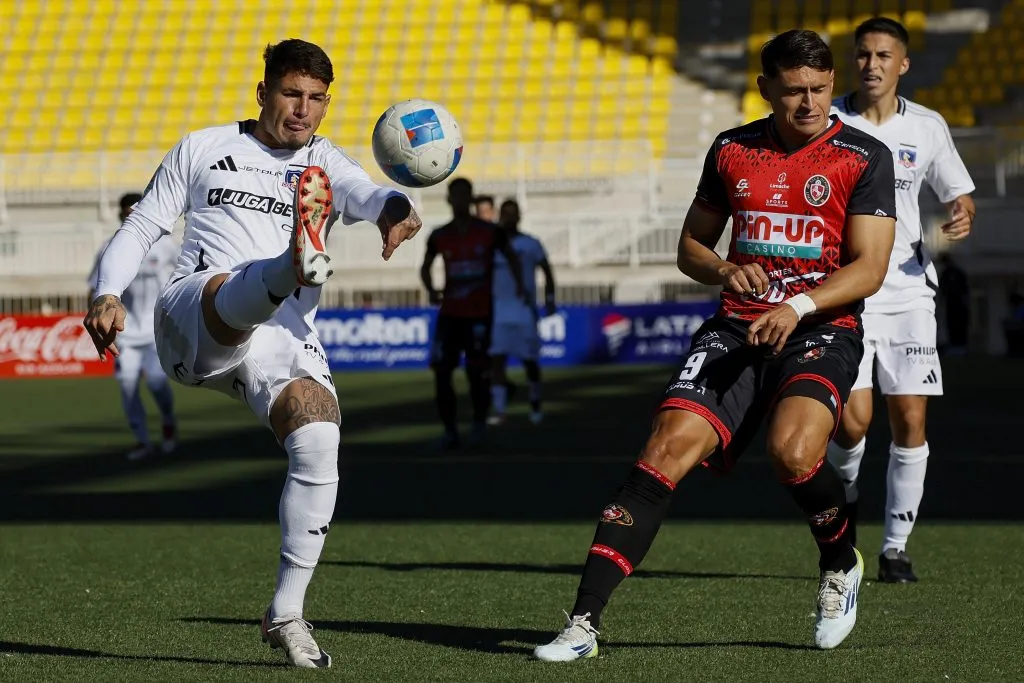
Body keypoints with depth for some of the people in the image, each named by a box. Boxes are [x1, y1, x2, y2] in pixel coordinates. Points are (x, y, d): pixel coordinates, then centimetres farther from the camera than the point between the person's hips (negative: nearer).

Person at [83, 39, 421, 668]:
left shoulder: (325, 164, 19)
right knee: (235, 292, -38)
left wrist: (395, 210, -30)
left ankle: (287, 612, -12)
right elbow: (142, 227, 21)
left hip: (288, 337, 2)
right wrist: (108, 296, 2)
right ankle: (299, 261, -76)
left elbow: (366, 195, -4)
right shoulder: (204, 150, 20)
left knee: (319, 443, -22)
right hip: (192, 322, -2)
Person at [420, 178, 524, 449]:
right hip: (450, 313, 2)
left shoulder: (490, 232, -2)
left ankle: (479, 420, 19)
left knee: (476, 371, -7)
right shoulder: (439, 236, 3)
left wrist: (520, 285, -2)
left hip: (480, 313, -2)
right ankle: (449, 429, 5)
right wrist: (431, 290, -1)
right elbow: (425, 267, 18)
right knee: (441, 370, -7)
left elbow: (511, 257, 13)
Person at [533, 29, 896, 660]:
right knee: (667, 449, -16)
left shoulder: (864, 157, -1)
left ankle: (842, 565, 2)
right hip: (737, 327, 3)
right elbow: (690, 247, 19)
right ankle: (583, 624, -18)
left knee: (792, 451, -32)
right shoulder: (732, 150, 11)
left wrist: (798, 306, -22)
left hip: (822, 330, -3)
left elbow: (869, 269, -7)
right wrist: (722, 271, -4)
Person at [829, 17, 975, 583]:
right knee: (852, 420, -13)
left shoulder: (927, 127, 4)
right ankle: (844, 492, 21)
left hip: (907, 288, 2)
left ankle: (896, 546, 10)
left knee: (910, 422, -4)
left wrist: (962, 219, -9)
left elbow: (960, 195, 14)